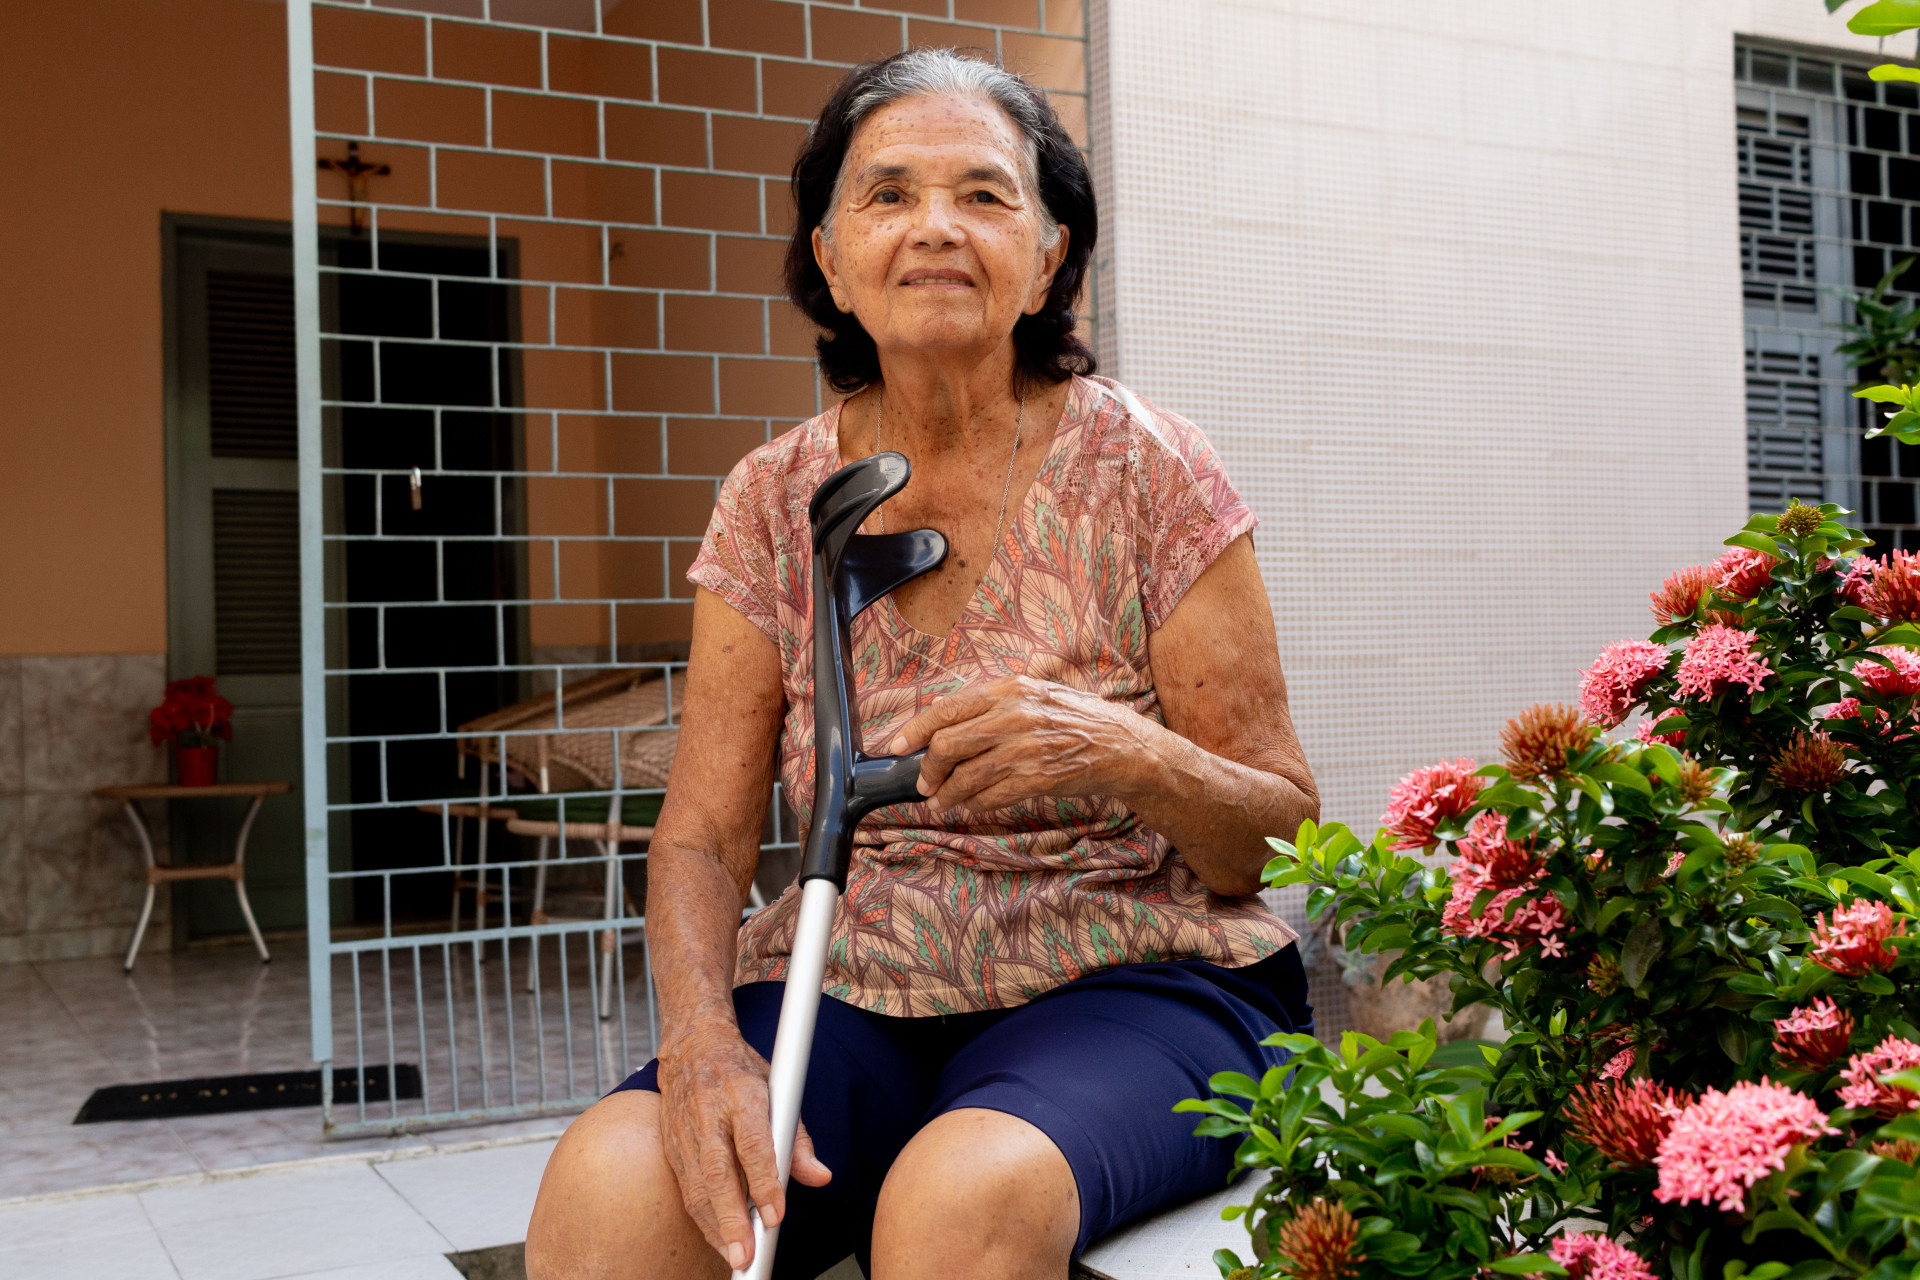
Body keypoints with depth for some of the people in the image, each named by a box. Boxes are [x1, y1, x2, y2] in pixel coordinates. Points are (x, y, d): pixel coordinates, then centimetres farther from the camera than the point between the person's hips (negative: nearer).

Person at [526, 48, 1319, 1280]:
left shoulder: (1143, 470, -3)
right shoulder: (776, 500, 5)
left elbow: (1284, 836, -2)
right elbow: (703, 839, 3)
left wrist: (1129, 758, -24)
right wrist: (698, 1031, -18)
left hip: (1133, 986, -2)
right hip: (850, 995, 2)